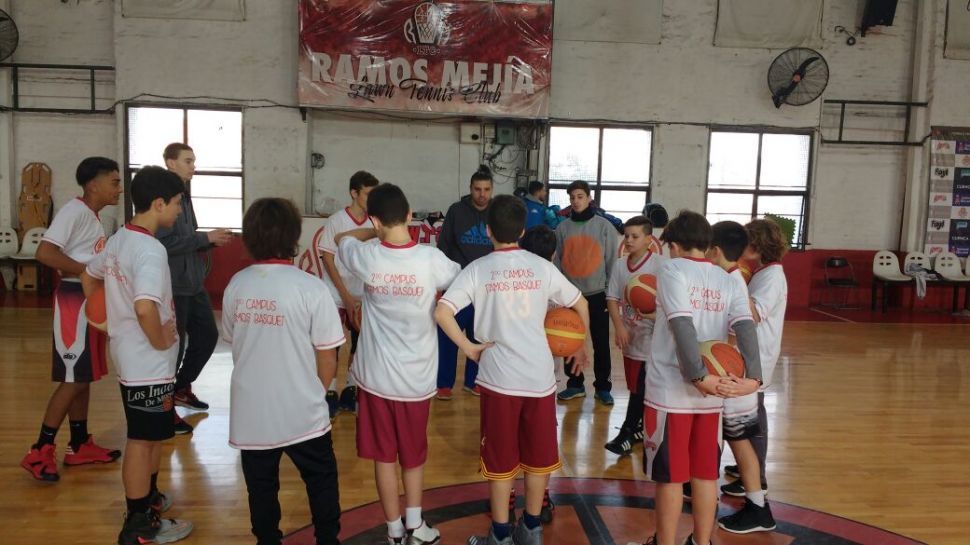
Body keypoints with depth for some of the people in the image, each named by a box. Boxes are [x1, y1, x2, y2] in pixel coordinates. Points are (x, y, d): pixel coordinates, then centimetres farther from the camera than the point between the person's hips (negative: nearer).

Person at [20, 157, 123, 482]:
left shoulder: (93, 217, 15)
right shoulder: (74, 210, -15)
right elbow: (45, 253, -25)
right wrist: (89, 271, -22)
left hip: (92, 300, 10)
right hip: (75, 300, -10)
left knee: (83, 377, 14)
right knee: (73, 379, -5)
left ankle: (79, 446, 24)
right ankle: (40, 452, 6)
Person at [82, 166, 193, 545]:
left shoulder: (118, 240, 5)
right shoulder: (151, 250, -24)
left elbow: (89, 277, 22)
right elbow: (145, 308, -37)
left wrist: (109, 318, 23)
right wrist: (162, 340, -21)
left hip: (129, 355, 9)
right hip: (149, 363, -9)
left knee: (151, 435, 23)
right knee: (143, 440, 3)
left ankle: (149, 498, 40)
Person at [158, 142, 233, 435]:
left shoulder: (184, 195, 13)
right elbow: (166, 243, -24)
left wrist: (210, 240, 1)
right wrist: (206, 238, -19)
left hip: (193, 283, 9)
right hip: (173, 285, -9)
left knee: (207, 335, 17)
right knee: (173, 344, 1)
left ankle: (181, 388, 35)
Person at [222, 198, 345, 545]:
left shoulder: (236, 285, -3)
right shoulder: (310, 287, -16)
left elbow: (233, 343, 10)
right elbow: (327, 358, -11)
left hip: (251, 412, 4)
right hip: (301, 412, -3)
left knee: (261, 488, 17)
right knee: (322, 481, 17)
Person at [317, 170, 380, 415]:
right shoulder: (336, 221, -10)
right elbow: (327, 259, -10)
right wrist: (346, 296, -13)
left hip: (363, 297, 4)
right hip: (336, 296, -4)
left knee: (360, 344, 10)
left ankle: (349, 392, 24)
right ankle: (330, 394, 15)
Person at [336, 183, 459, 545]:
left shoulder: (368, 258, -12)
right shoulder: (431, 259, -15)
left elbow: (342, 239, 12)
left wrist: (376, 232, 17)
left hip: (376, 376, 0)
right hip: (418, 377, 0)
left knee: (384, 455, 14)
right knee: (414, 454, 20)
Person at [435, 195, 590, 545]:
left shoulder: (478, 269, -4)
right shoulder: (542, 267, 3)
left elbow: (441, 312, -15)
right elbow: (580, 305, 12)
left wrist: (468, 347, -5)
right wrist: (581, 348, 24)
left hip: (499, 377, -2)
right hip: (540, 376, 2)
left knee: (501, 460, 11)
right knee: (538, 456, 16)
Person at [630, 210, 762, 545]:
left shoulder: (672, 269, -6)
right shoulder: (727, 280, 9)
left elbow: (682, 327, -20)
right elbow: (746, 328, -7)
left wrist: (699, 377, -20)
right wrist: (753, 378, -17)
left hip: (670, 390, -5)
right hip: (711, 394, 5)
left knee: (669, 476, 6)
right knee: (705, 475, 16)